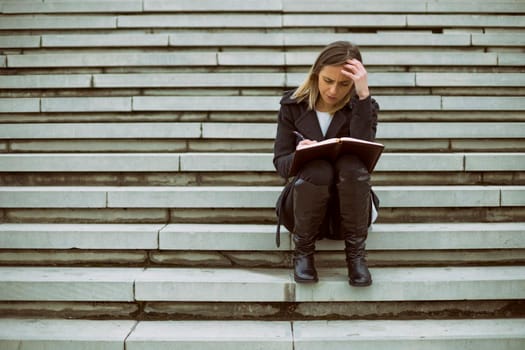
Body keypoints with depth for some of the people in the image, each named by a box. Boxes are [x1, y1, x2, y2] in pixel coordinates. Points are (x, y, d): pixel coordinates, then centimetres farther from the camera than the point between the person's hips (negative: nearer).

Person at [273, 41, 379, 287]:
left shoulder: (363, 107, -2)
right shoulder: (293, 105, -1)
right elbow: (281, 164, -4)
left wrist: (363, 95, -26)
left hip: (348, 209, 0)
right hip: (303, 208, 0)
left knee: (351, 164, -32)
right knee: (317, 169, -33)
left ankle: (356, 254, -16)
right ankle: (303, 251, -10)